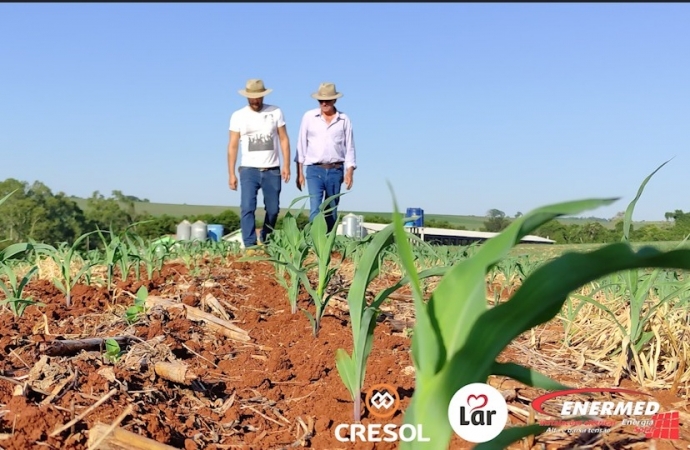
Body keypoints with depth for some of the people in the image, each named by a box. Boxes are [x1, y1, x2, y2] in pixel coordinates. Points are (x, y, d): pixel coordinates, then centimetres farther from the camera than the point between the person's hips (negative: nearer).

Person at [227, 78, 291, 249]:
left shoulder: (275, 112, 4)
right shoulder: (238, 116, 3)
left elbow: (284, 139, 5)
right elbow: (233, 146, 3)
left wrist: (286, 165, -5)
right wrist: (231, 174, -2)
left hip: (272, 170, 1)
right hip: (249, 170, -1)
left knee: (273, 209, 7)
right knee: (247, 208, -12)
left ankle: (266, 242, 26)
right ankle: (250, 245, -11)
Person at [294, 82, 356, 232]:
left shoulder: (344, 120, 5)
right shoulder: (309, 117, 3)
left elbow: (349, 147, 7)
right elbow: (301, 145, 5)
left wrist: (350, 172, -1)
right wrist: (299, 172, 2)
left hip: (336, 170, 2)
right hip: (315, 170, -1)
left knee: (332, 211, 9)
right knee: (315, 208, -13)